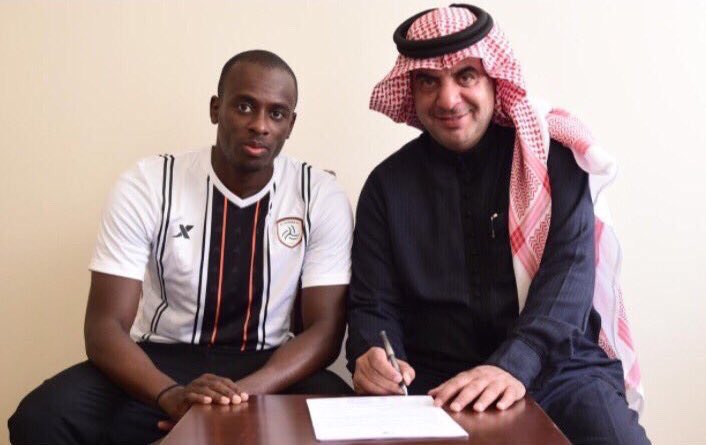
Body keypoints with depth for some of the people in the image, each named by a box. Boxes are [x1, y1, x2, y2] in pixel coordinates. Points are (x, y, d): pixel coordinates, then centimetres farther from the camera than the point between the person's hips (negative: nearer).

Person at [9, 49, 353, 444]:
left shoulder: (323, 197, -6)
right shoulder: (146, 185, -9)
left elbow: (324, 330, -8)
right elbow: (106, 326, -12)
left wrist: (243, 393, -26)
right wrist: (172, 395, -32)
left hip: (269, 369, 1)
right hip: (160, 361, 0)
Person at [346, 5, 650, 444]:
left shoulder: (555, 158, 0)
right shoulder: (389, 185, 6)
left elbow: (569, 274, -11)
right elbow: (373, 305, 4)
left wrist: (515, 364, -28)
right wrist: (372, 355, -20)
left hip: (559, 370, 0)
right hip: (435, 384, 1)